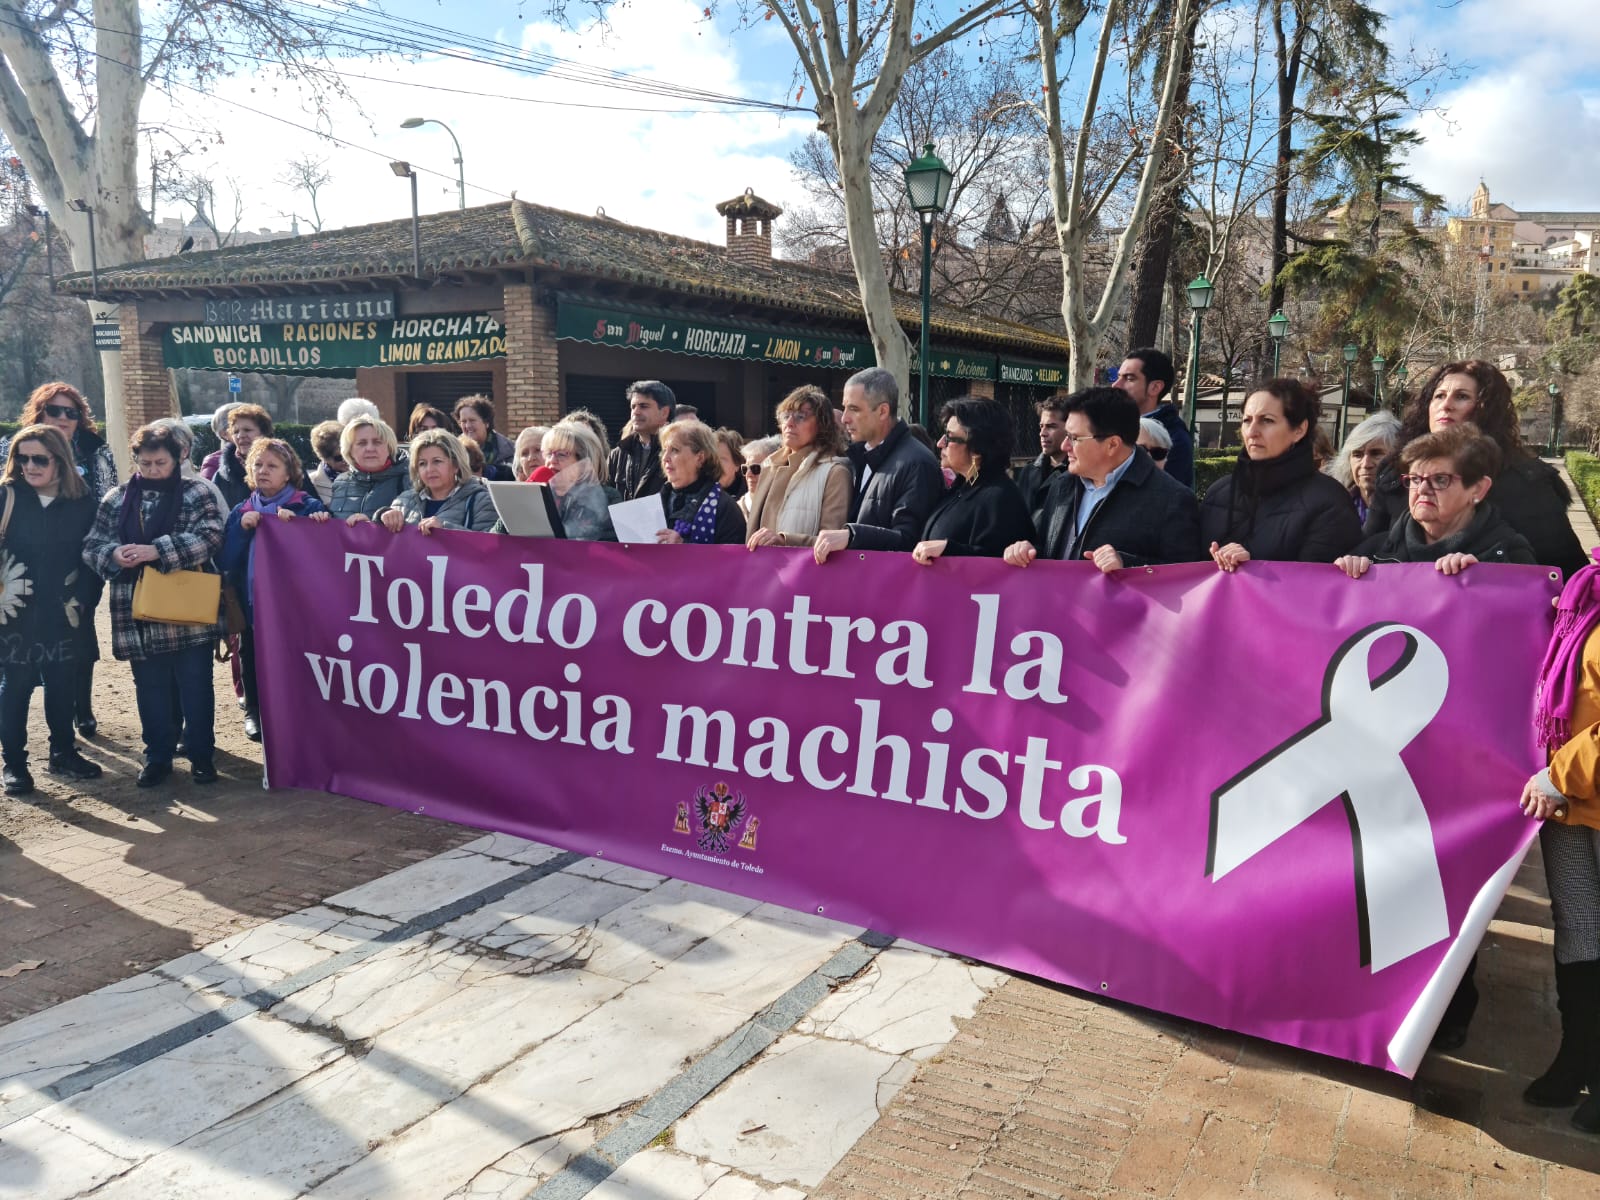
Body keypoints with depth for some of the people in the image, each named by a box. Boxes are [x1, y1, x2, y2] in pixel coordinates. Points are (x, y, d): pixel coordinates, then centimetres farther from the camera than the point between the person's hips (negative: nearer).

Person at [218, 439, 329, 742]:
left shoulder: (308, 507, -3)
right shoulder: (241, 511, 9)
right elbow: (224, 561, 0)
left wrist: (292, 524, -24)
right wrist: (242, 529, -13)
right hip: (251, 602, 4)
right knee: (252, 660, 13)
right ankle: (254, 713, 32)